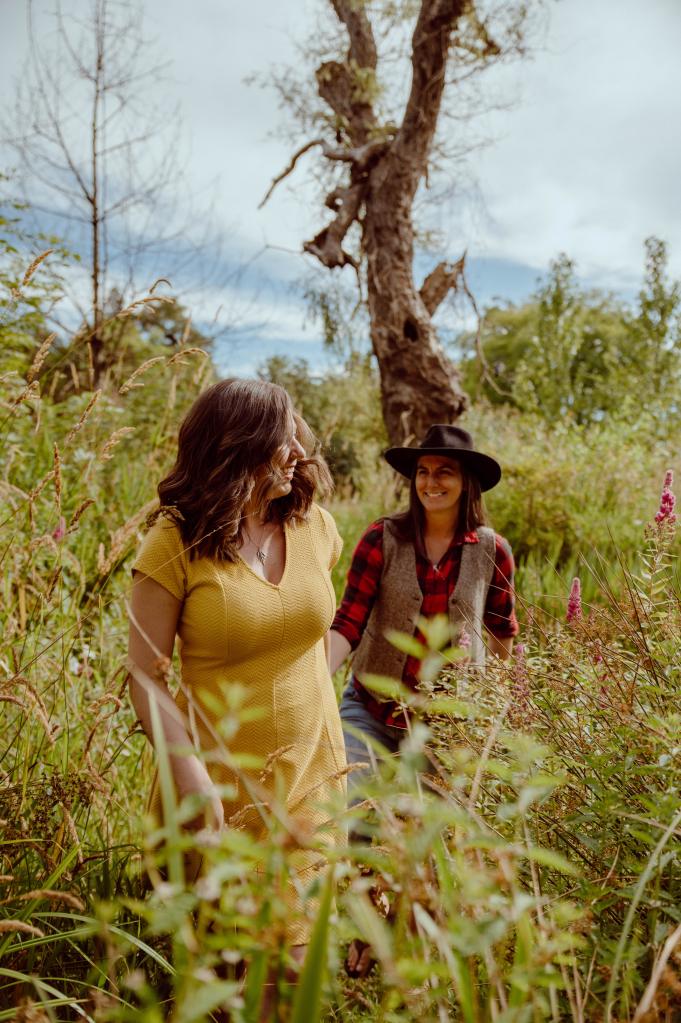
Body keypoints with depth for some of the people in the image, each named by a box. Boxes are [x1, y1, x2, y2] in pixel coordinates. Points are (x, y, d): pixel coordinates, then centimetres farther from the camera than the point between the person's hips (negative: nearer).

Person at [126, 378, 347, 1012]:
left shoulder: (313, 525, 1)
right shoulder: (176, 542, -13)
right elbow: (145, 675, -12)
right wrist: (189, 771, -22)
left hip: (312, 770, 4)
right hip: (224, 780, -3)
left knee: (297, 950, 12)